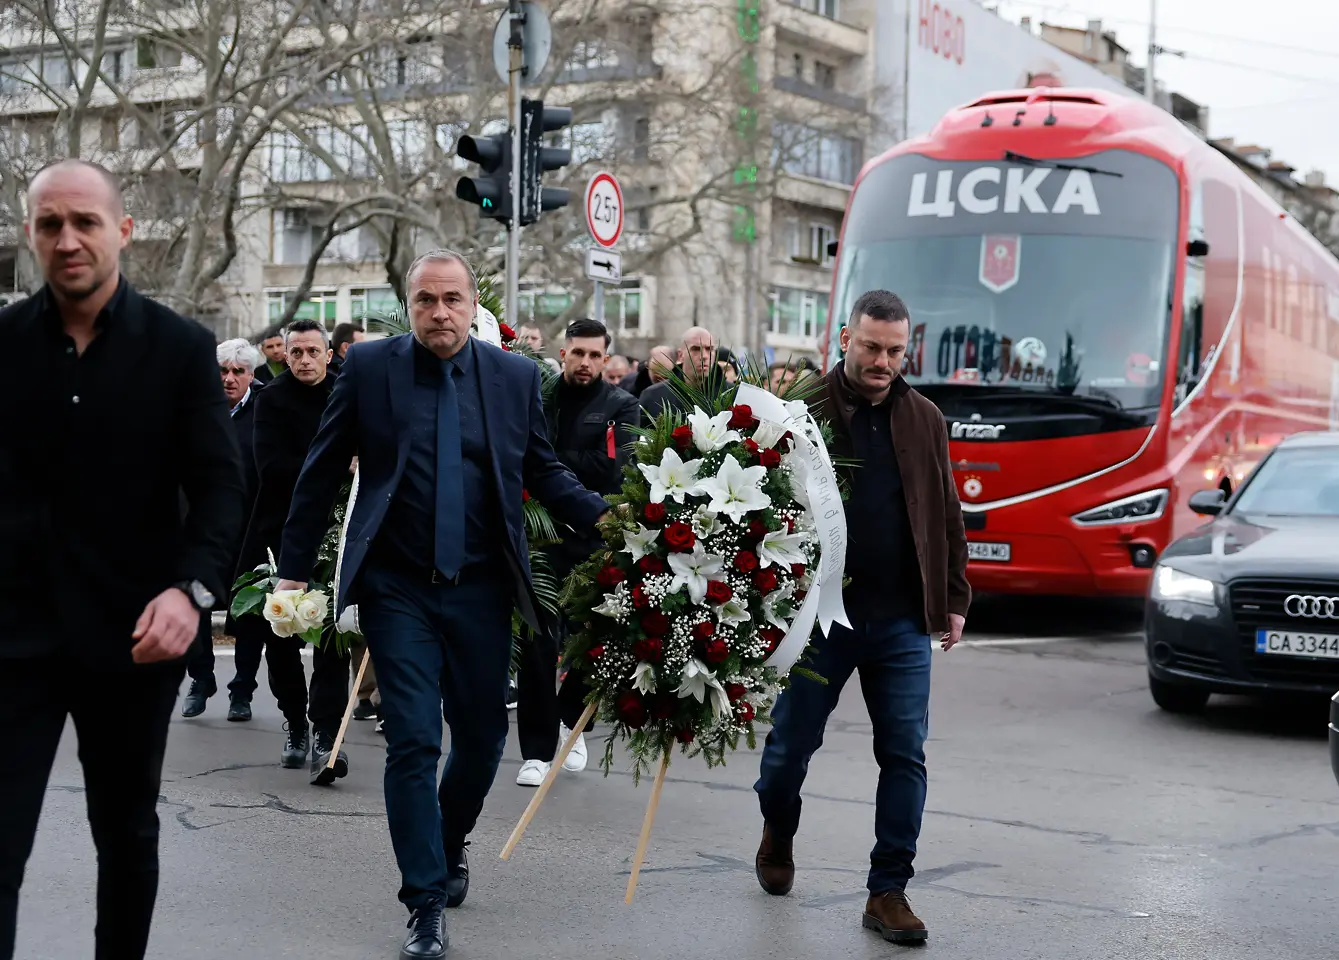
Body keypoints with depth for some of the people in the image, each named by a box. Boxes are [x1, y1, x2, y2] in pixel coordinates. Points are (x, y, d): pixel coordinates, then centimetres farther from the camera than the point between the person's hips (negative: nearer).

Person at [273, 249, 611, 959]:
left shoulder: (514, 375, 2)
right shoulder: (369, 367, -2)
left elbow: (542, 469, 9)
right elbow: (322, 473, 3)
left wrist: (603, 517, -7)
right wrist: (293, 569, 2)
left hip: (480, 587, 2)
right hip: (398, 588, -2)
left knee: (482, 735, 11)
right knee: (413, 741, -5)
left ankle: (449, 845, 40)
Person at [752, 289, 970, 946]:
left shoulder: (924, 420, 8)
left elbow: (946, 516, 13)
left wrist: (953, 599, 11)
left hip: (901, 622, 3)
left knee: (905, 756, 1)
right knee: (792, 742, 10)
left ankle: (888, 892, 10)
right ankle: (778, 835, 40)